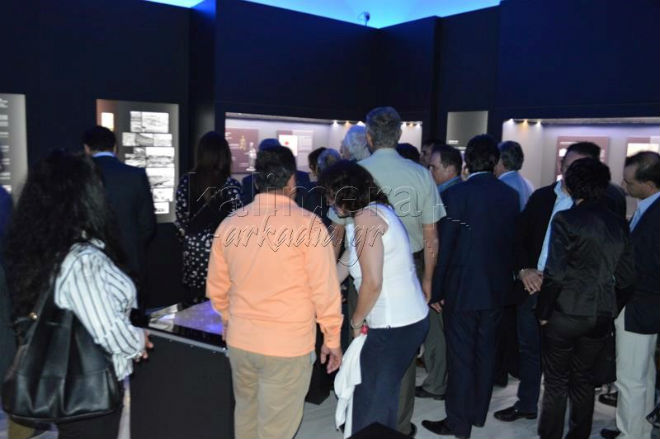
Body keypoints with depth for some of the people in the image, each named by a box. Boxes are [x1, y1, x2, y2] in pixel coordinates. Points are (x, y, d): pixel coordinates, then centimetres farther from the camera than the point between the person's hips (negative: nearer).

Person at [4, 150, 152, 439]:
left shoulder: (42, 252, 0)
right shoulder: (83, 261, -28)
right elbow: (109, 333, -27)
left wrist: (130, 340, 6)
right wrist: (139, 341, -7)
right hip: (91, 393, -8)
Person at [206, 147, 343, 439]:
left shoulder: (230, 224, 0)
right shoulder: (308, 223, -14)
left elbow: (216, 287, 10)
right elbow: (324, 289, -12)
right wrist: (332, 338, 1)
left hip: (239, 339, 5)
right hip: (288, 345, -5)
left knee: (246, 414, 25)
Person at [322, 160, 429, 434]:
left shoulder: (365, 218, -17)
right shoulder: (375, 211, 12)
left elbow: (372, 283, -22)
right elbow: (346, 262, 18)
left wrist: (356, 320, -6)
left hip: (393, 325, -9)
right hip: (408, 318, 9)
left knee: (369, 402, 8)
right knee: (382, 396, 23)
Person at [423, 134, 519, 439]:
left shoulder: (456, 194, -14)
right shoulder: (510, 195, 1)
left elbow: (444, 246, -13)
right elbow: (512, 242, 5)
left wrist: (436, 290, -6)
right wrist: (506, 280, 14)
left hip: (462, 287, -5)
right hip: (496, 287, 5)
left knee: (460, 356, 4)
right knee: (485, 352, 17)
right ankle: (478, 413, 31)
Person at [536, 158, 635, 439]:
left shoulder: (565, 219, -12)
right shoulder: (619, 224, 5)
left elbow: (555, 273, -17)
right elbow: (626, 277, 7)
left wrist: (543, 312, -6)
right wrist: (610, 308, 17)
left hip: (566, 313, -5)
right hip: (602, 316, 5)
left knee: (556, 381, 8)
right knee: (582, 378, 19)